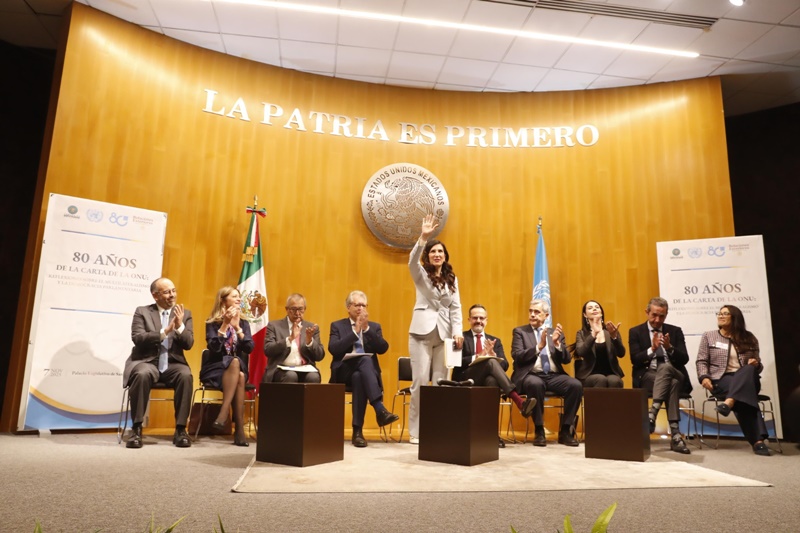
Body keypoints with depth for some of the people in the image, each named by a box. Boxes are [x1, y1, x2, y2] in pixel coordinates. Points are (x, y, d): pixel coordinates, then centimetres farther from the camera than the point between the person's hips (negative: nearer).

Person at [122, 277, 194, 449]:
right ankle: (137, 429, -22)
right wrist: (165, 331, -20)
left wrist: (180, 326, -16)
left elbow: (188, 344, 1)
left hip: (173, 364, 2)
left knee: (186, 375, -31)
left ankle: (180, 430, -21)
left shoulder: (185, 314, 11)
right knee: (142, 374, -36)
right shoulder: (142, 312, 6)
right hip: (147, 361, -1)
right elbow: (138, 338, -9)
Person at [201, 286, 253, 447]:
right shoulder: (212, 323, 0)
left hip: (238, 370, 3)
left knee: (240, 376, -34)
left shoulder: (244, 323, 9)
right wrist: (225, 324, -17)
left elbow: (249, 348, -5)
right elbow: (214, 348, -16)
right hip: (215, 370, -3)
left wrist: (237, 327, -12)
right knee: (234, 361, -35)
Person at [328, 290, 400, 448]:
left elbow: (383, 348, -2)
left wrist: (367, 328, -11)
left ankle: (358, 430, -36)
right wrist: (355, 331, -13)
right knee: (365, 360, -36)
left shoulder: (374, 326, 17)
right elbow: (333, 349, -9)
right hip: (344, 371, -2)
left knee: (358, 377, -37)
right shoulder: (337, 326, 11)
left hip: (366, 371, 2)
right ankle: (380, 409, -46)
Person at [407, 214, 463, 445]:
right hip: (422, 331, -3)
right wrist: (423, 237, -29)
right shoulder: (421, 274, 5)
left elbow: (455, 307, 9)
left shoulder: (452, 279, 14)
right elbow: (412, 260, -17)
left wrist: (458, 331, -4)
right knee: (420, 380, -5)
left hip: (444, 333, 3)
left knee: (440, 381, 2)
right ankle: (415, 431, 4)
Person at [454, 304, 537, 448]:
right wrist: (476, 357, -19)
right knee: (490, 362, -35)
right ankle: (519, 402, -48)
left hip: (487, 381, 3)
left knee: (492, 380, -40)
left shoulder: (495, 341, 23)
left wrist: (492, 353, -13)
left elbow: (505, 365, 8)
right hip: (466, 381, -3)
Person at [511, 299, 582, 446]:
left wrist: (557, 343, -11)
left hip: (554, 376, 3)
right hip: (531, 376, -3)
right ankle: (539, 431, -21)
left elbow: (567, 359, 7)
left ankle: (565, 431, -11)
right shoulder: (520, 331, 8)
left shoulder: (555, 333, 16)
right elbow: (517, 356, -7)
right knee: (536, 384, -37)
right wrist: (539, 346, -19)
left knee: (576, 385, -25)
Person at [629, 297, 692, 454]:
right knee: (671, 383, -36)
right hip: (647, 377, -1)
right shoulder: (635, 332, 7)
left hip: (674, 374, 1)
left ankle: (652, 414, -47)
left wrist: (670, 348, -18)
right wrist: (652, 349, -22)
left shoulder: (675, 331, 12)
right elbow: (635, 360, -5)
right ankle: (675, 434, -39)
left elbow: (684, 359, 2)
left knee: (665, 367, -37)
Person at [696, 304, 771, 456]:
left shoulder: (748, 338, 19)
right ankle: (757, 440, -46)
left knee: (749, 369, -39)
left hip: (747, 379, 1)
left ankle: (729, 402, -61)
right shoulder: (708, 336, 15)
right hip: (721, 379, -1)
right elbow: (702, 361, 6)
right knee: (744, 397, -37)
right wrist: (704, 377, -14)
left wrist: (756, 364, -7)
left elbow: (756, 367, 19)